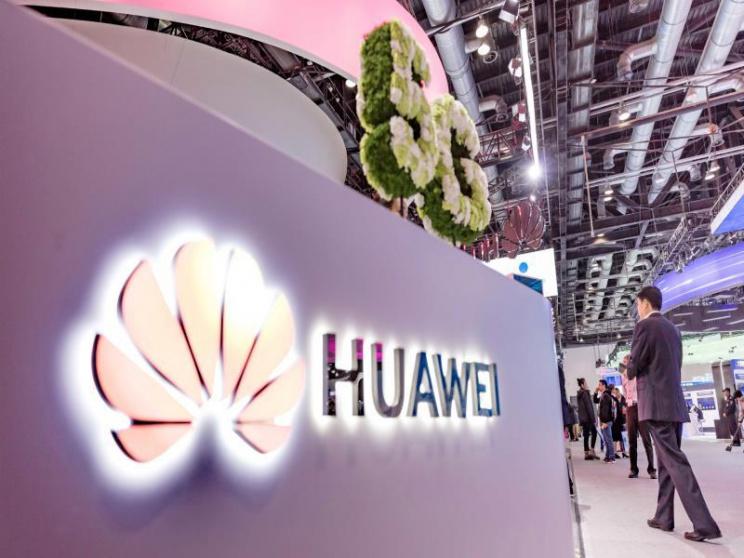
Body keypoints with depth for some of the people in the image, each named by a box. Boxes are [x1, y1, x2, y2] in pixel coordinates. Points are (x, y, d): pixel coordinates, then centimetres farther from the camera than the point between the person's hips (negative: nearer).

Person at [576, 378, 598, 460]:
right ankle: (592, 451, 2)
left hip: (582, 418, 8)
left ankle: (587, 453, 10)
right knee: (594, 432, 3)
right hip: (587, 418, -8)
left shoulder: (579, 394, 14)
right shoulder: (585, 393, -13)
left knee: (586, 435, 9)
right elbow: (589, 406, -16)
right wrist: (593, 418, -14)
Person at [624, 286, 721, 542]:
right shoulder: (672, 328, 16)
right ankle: (663, 517, 20)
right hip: (675, 403, 9)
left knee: (675, 462, -7)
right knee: (667, 461, 13)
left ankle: (704, 524, -9)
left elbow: (634, 368, -9)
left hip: (657, 404, -9)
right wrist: (636, 364, 22)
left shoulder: (645, 326, -10)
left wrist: (628, 367, 13)